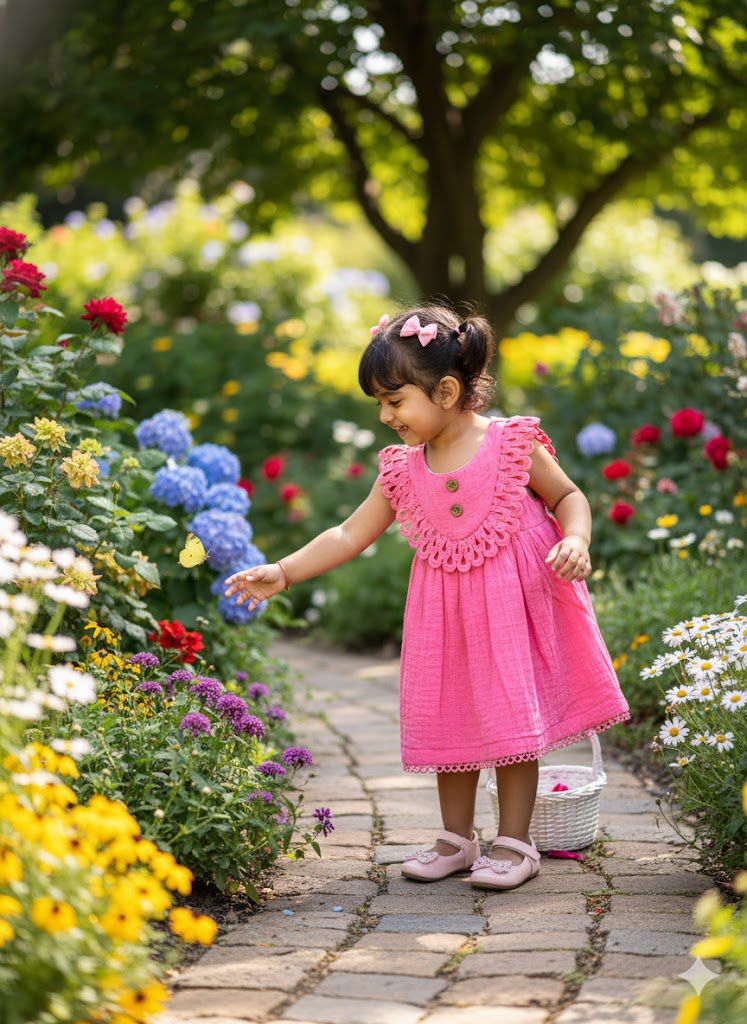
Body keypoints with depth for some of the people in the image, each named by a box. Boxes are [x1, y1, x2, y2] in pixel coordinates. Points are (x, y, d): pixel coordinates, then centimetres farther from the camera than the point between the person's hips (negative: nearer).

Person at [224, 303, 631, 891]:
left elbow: (569, 497, 1)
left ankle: (516, 843, 11)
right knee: (452, 720, 10)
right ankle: (457, 840, 24)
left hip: (513, 602, -4)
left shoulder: (513, 445, -10)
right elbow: (349, 536, 5)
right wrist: (282, 572, -2)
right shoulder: (403, 471, 1)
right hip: (446, 611, 4)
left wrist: (575, 541, -19)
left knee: (513, 716, -1)